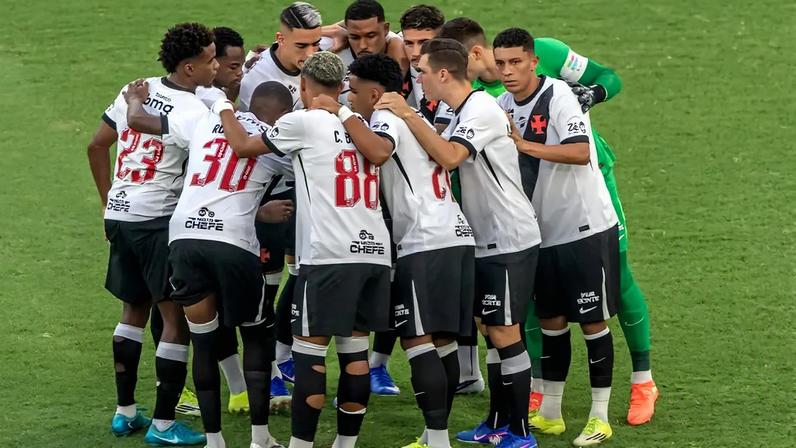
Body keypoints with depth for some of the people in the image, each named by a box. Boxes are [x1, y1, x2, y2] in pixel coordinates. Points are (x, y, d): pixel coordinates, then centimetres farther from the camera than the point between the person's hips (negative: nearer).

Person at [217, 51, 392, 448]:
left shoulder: (303, 122, -1)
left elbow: (243, 146, 10)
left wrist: (224, 108, 26)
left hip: (329, 255, -6)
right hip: (375, 251, 6)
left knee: (310, 349, -2)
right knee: (354, 348, 10)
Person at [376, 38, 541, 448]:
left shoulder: (481, 110, -17)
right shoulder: (462, 114, 13)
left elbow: (449, 157, -31)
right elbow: (437, 158, 12)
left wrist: (408, 116, -26)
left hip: (510, 241, -10)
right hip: (487, 241, 10)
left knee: (504, 332, -6)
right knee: (493, 330, 13)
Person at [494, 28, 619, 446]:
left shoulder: (558, 96, -17)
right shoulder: (503, 105, 5)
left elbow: (579, 152, -31)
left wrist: (523, 143, -36)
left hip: (586, 226, -7)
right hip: (543, 232, 7)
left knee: (593, 321, 0)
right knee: (551, 321, 12)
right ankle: (549, 413, 20)